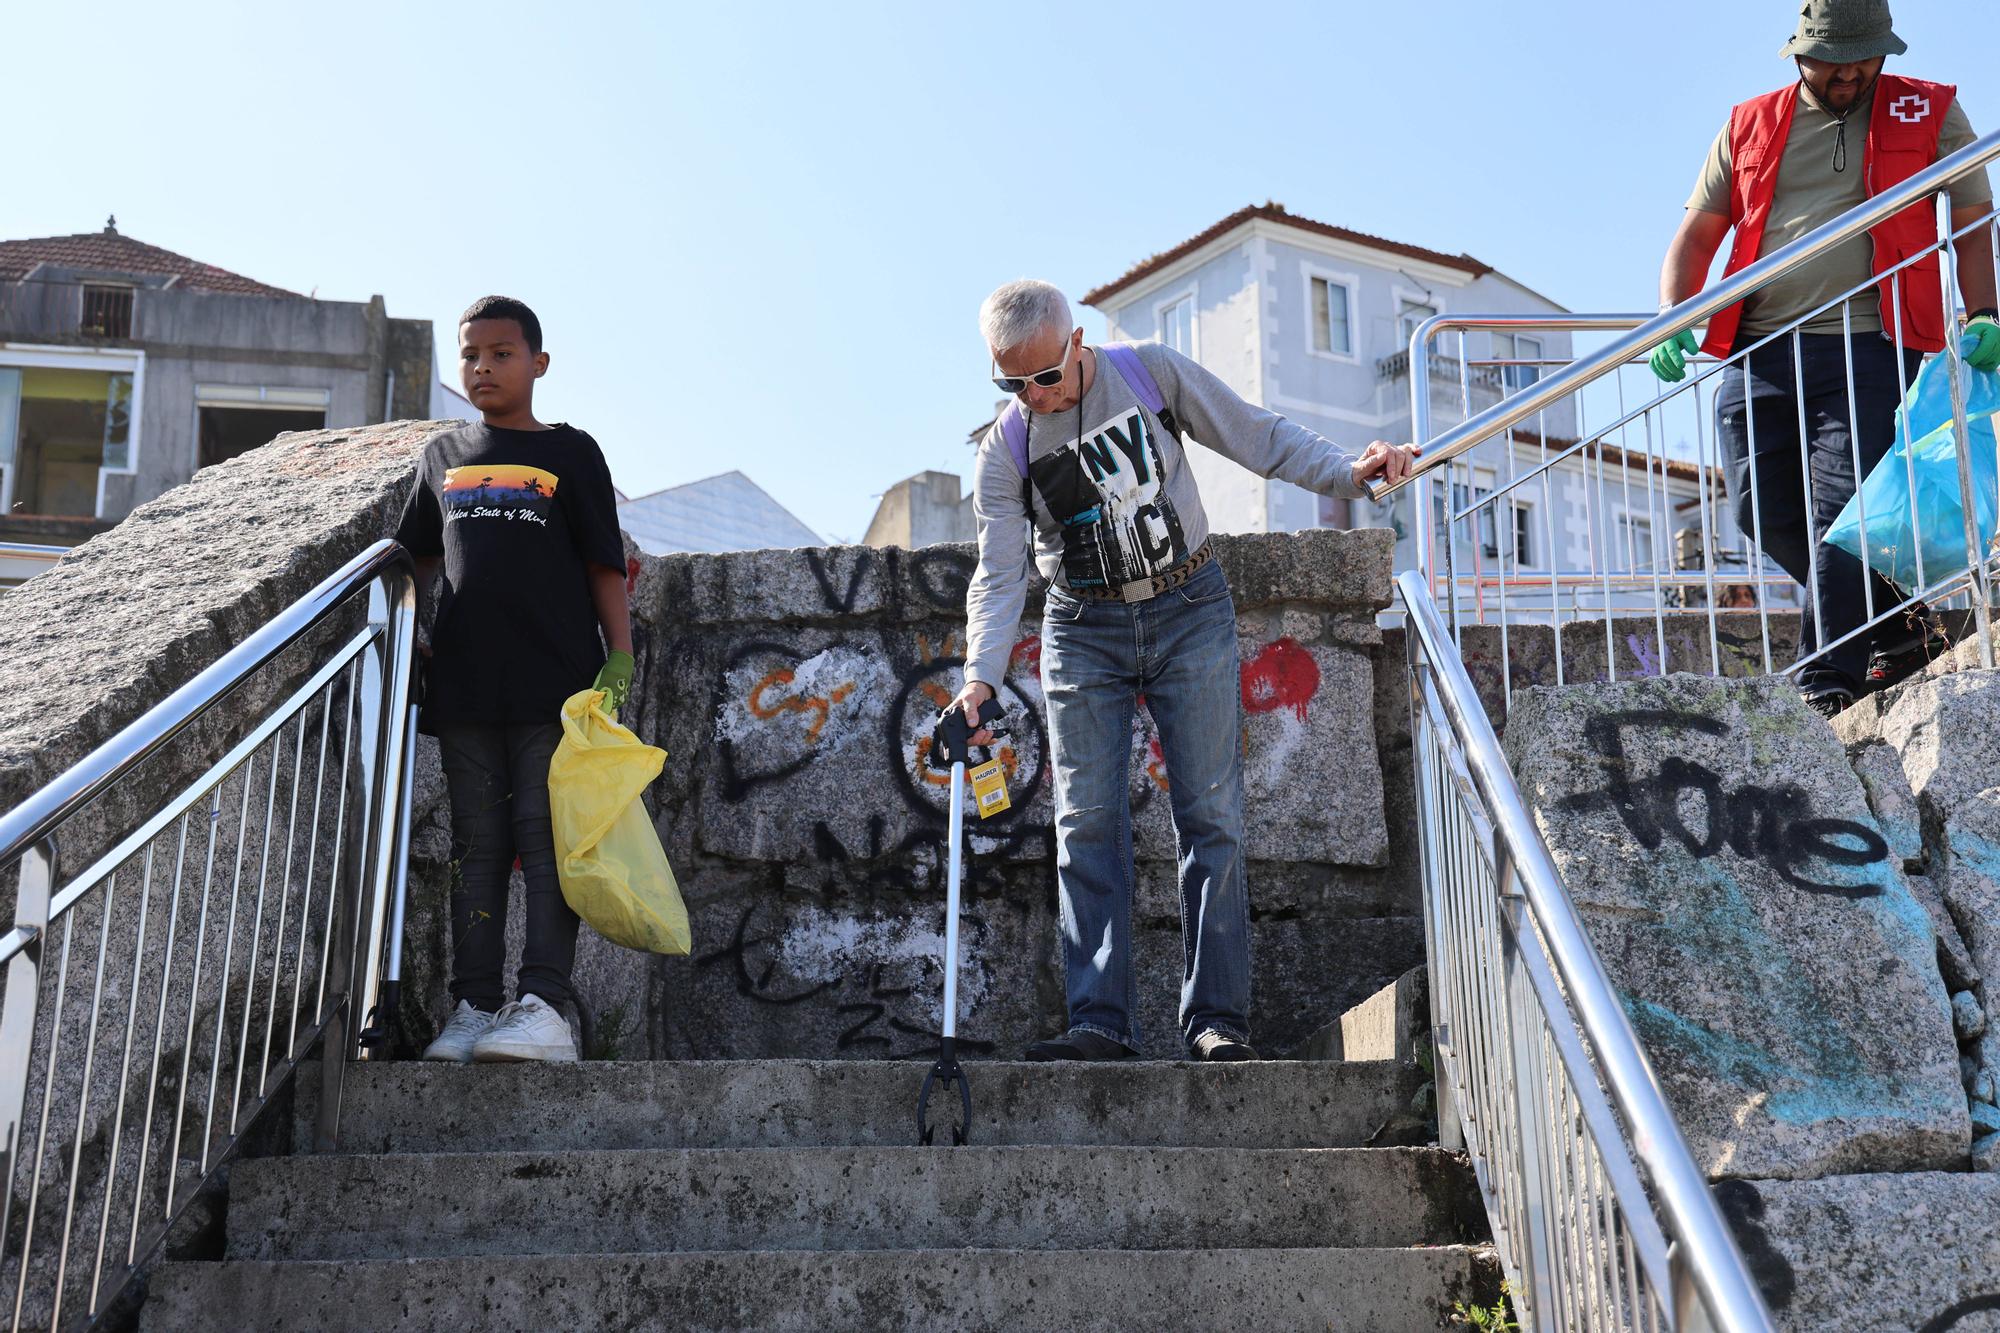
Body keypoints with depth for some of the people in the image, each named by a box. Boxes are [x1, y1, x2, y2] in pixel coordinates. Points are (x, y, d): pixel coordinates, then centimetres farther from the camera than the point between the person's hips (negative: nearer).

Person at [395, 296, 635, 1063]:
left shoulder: (570, 453, 6)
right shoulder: (442, 458, 17)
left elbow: (605, 566, 3)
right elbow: (417, 560, 23)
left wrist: (620, 657, -5)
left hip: (556, 682, -4)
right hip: (465, 683, 4)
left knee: (547, 840, -7)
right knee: (476, 847, 5)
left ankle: (545, 1007, -10)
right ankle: (474, 1008, 7)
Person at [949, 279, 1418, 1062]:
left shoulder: (1150, 372, -6)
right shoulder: (1003, 452, -3)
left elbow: (1258, 437, 1)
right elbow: (999, 574, -8)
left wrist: (1348, 472, -13)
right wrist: (981, 675, -23)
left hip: (1189, 614, -1)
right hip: (1084, 632, 1)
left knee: (1211, 816, -6)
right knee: (1088, 825, -5)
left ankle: (1215, 1019, -3)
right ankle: (1102, 1022, -3)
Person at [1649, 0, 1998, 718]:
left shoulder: (1930, 113, 11)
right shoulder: (1748, 126, 17)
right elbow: (1696, 234, 15)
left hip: (1868, 346, -3)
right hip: (1759, 352, 4)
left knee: (1841, 510, -15)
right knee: (1764, 511, -2)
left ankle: (1826, 689, -12)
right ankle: (1899, 625, 16)